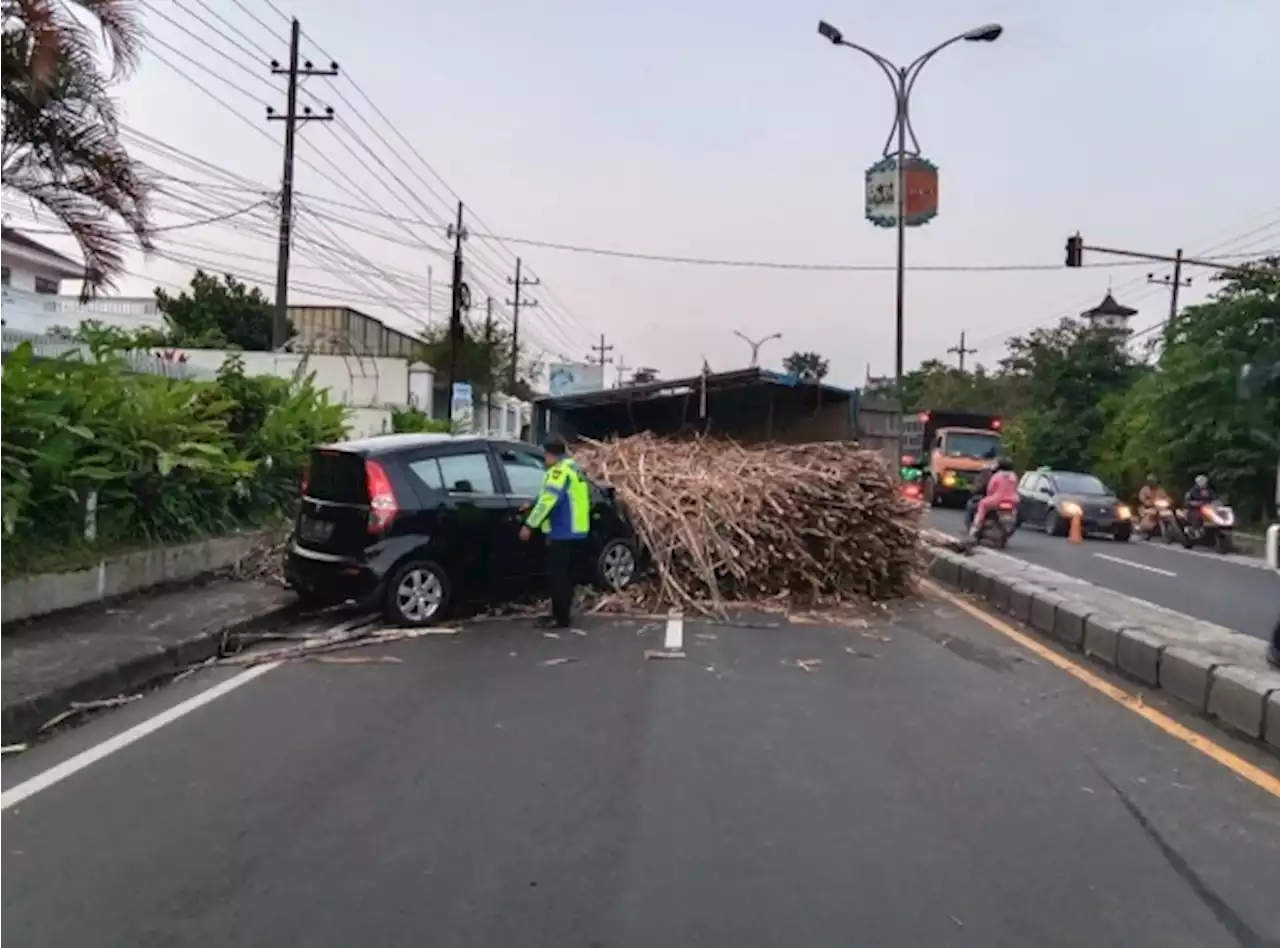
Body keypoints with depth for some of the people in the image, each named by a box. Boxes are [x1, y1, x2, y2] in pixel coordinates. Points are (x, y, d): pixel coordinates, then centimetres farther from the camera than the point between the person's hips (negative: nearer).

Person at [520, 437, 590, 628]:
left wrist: (529, 524, -21)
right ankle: (562, 614, 23)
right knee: (564, 575, 16)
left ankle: (561, 619, -2)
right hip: (574, 531, 10)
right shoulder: (572, 467, 18)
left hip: (562, 532, -10)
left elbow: (548, 500, -23)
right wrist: (532, 505, 27)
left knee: (556, 576, -5)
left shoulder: (560, 470, -16)